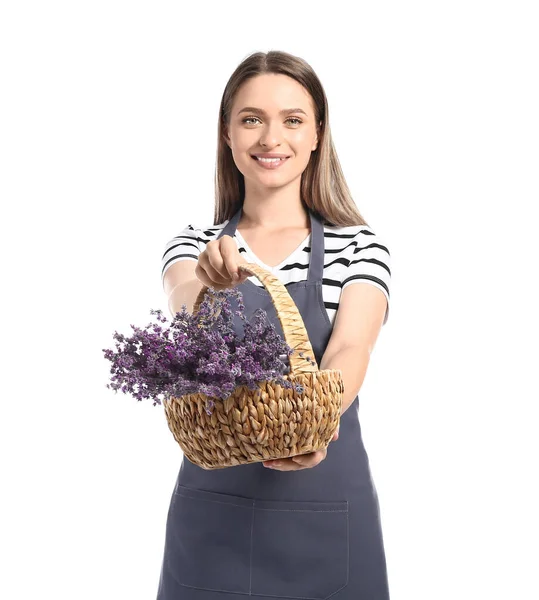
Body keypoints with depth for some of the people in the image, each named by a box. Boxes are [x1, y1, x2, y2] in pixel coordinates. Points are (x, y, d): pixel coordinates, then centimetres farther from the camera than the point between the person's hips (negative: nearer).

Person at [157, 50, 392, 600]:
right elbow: (184, 306, -17)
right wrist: (211, 281, -39)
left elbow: (349, 349, -16)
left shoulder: (359, 246, -1)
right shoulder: (192, 246, 4)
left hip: (325, 510, -1)